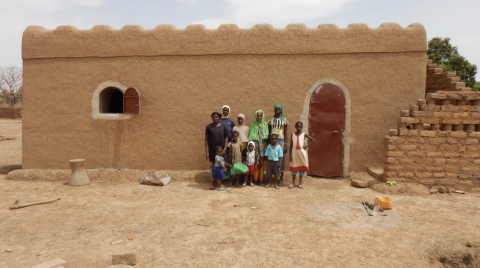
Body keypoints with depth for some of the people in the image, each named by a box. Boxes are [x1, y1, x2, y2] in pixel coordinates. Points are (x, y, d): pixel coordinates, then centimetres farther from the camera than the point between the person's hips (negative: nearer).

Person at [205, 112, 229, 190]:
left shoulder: (223, 126, 2)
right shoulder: (209, 127, -1)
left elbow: (226, 138, 4)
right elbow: (206, 139, 0)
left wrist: (225, 148, -6)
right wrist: (206, 151, -5)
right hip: (212, 150, -1)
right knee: (212, 165, 4)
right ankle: (213, 182, 13)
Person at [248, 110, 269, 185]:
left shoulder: (265, 124, 7)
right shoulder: (252, 124, 3)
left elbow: (267, 136, 7)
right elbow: (250, 136, 1)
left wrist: (266, 146, 1)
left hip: (262, 144, 1)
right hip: (255, 144, -1)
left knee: (261, 162, 3)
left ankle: (260, 178, 10)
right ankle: (255, 178, 3)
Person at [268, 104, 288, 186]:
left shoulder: (284, 120, 5)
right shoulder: (270, 120, 10)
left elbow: (285, 133, 3)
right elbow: (268, 132, 11)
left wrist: (285, 145, -4)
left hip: (281, 141, -2)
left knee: (281, 160, 0)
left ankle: (281, 179, 8)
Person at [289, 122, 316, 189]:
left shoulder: (304, 134, 0)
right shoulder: (293, 134, 4)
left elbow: (313, 140, 2)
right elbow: (291, 145, 3)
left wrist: (307, 146, -7)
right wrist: (290, 155, -1)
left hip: (302, 152, -1)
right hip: (294, 152, 1)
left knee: (302, 167, 4)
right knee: (294, 167, 6)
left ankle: (300, 183, 15)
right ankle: (293, 183, 17)